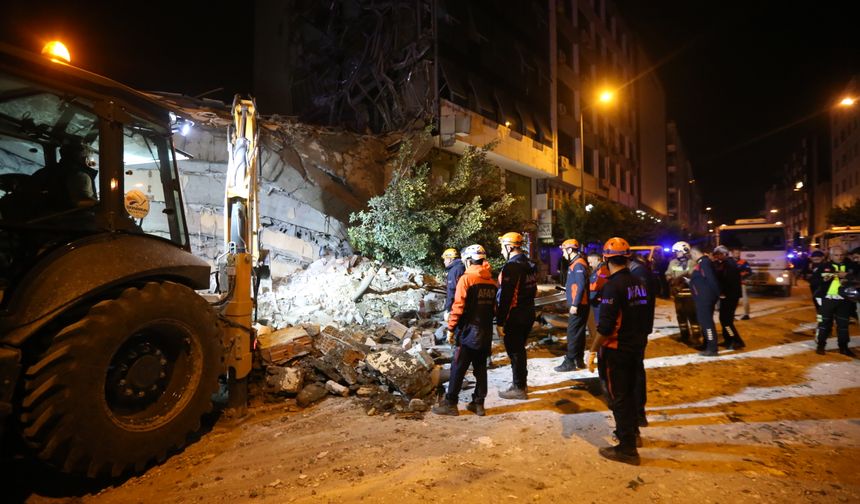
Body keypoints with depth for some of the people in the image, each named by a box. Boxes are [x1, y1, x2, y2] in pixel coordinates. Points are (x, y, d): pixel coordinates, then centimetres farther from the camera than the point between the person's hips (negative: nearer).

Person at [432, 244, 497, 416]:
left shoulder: (466, 278, -13)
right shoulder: (492, 281, 6)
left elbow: (458, 307, -15)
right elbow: (493, 307, 10)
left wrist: (450, 329, -8)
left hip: (468, 332, -6)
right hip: (486, 333, 6)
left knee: (458, 369, 3)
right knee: (480, 368, 14)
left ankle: (450, 404, 10)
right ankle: (478, 404, 21)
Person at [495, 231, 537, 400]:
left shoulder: (511, 267, -19)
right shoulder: (530, 264, 10)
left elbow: (505, 296, -23)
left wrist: (500, 322, -19)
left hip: (514, 317, -9)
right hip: (528, 313, 9)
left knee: (514, 351, 2)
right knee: (520, 349, 20)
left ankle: (519, 389, 13)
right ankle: (521, 382, 32)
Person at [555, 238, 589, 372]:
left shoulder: (578, 264, -16)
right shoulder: (575, 263, 15)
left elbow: (581, 286, -22)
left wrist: (575, 305, -23)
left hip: (578, 306, -10)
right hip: (578, 305, 10)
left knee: (573, 333, -6)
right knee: (579, 333, 14)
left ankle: (570, 362, 0)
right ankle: (579, 360, 22)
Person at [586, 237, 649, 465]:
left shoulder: (613, 285, -21)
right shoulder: (638, 283, 4)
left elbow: (605, 326, -24)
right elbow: (643, 317, 12)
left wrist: (593, 350, -16)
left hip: (616, 350, -8)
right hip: (636, 347, 8)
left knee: (618, 398, 4)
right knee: (629, 392, 24)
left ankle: (627, 448, 13)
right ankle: (631, 432, 41)